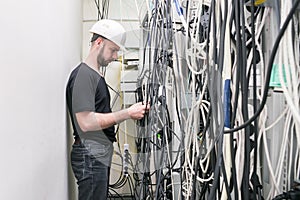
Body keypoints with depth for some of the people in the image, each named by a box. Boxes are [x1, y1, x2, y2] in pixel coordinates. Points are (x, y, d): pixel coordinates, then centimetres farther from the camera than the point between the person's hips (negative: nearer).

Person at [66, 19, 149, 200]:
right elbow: (86, 122, -22)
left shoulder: (96, 75, 18)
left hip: (100, 155, 10)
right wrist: (127, 113, -18)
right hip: (91, 156, -9)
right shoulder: (83, 74, -13)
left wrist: (132, 112, 6)